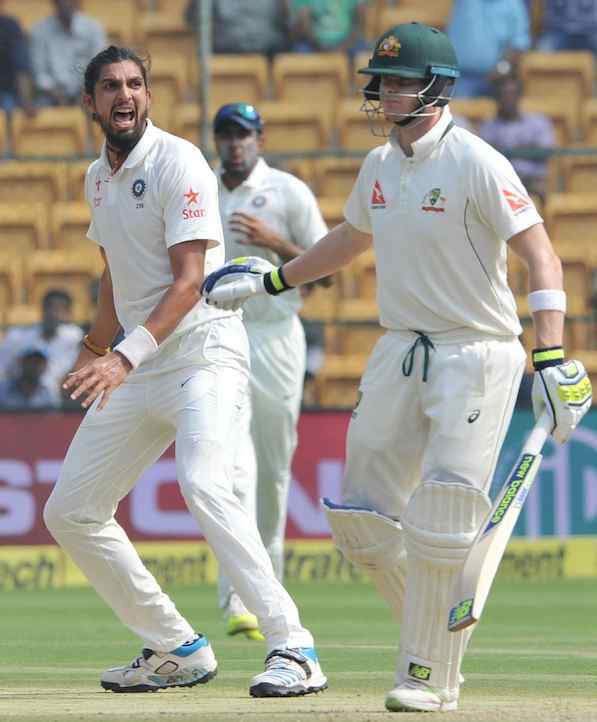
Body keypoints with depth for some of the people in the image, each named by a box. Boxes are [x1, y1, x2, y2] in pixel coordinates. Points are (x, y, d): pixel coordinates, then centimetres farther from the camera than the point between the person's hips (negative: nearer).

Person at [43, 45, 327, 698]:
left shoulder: (177, 164, -12)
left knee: (203, 485, -32)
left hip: (202, 356, -9)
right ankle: (178, 650, 18)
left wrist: (127, 356, -30)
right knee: (69, 513, 8)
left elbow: (188, 281, -20)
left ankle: (294, 650, -33)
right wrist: (94, 349, 36)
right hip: (132, 372, 9)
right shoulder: (98, 178, 12)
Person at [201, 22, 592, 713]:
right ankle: (437, 627, 23)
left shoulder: (476, 164, -14)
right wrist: (270, 280, 31)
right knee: (360, 519, 5)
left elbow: (540, 254, -19)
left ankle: (430, 675, -2)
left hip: (476, 353, -8)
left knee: (440, 523, -13)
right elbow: (350, 238, 29)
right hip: (400, 351, 8)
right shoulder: (380, 165, 9)